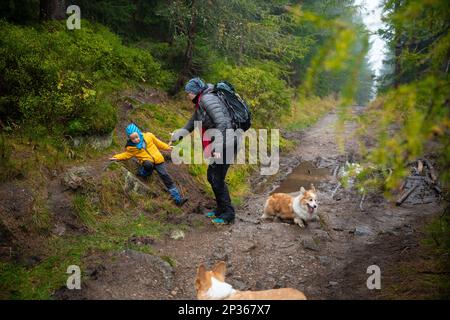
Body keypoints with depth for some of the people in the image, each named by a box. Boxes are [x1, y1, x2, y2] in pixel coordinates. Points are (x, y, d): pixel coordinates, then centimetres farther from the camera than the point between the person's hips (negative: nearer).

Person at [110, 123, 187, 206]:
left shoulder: (148, 136, -1)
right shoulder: (131, 147, -4)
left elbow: (157, 143, 14)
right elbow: (127, 154, 11)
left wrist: (167, 147, 23)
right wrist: (117, 157, -2)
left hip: (158, 160, 2)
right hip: (147, 161, -1)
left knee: (166, 178, -3)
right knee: (148, 165, -41)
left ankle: (178, 199, 0)